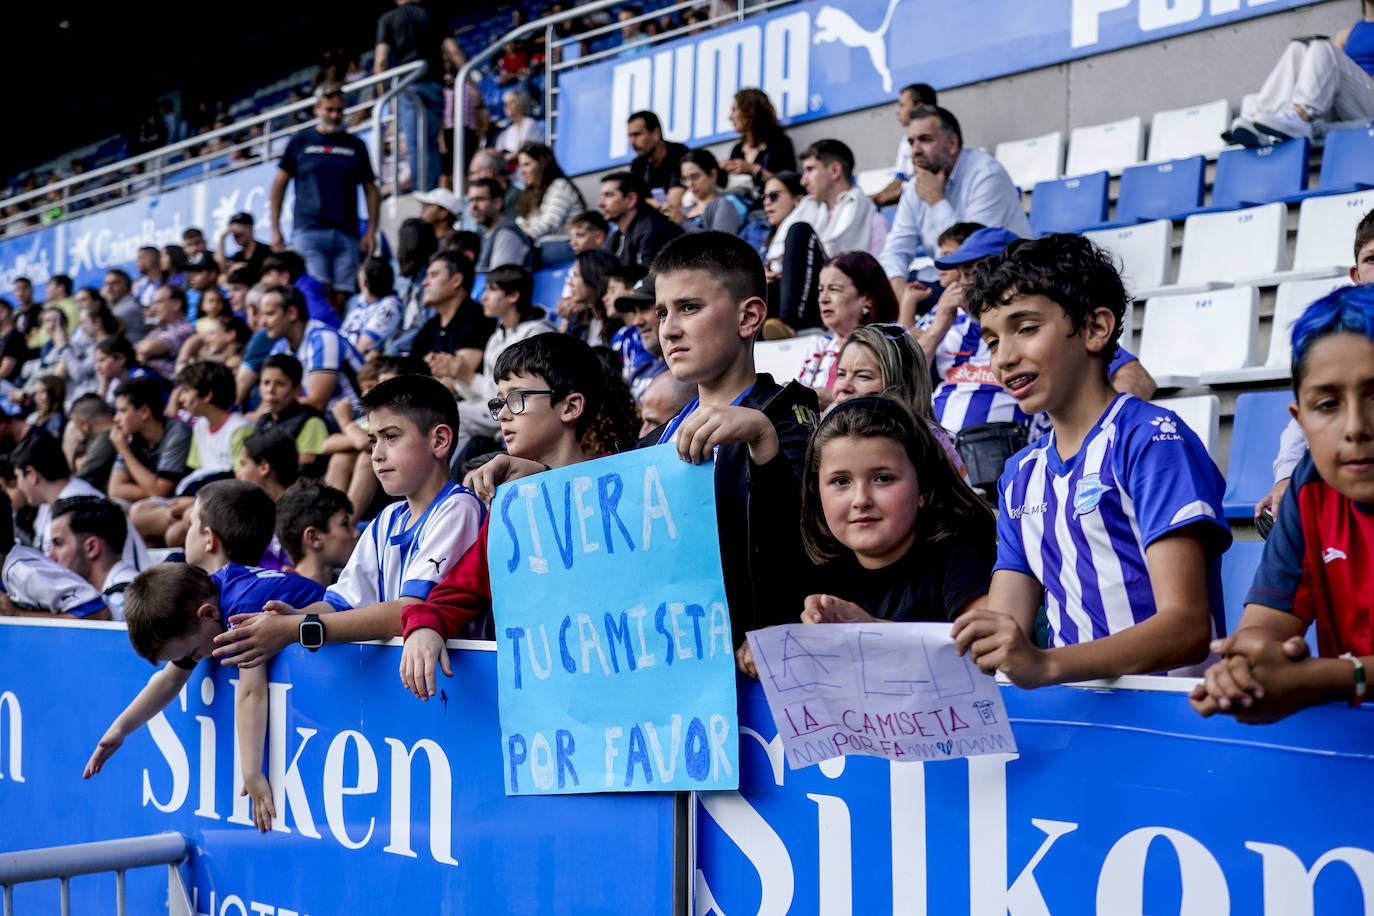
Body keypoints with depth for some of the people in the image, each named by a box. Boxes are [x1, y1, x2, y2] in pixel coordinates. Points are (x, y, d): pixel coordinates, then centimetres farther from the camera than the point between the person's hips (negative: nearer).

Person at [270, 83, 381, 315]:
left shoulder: (355, 145, 14)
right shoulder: (301, 141, 9)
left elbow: (370, 188, 14)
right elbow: (280, 183, 11)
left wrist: (371, 231, 4)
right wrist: (275, 230, 5)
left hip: (347, 234, 2)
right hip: (309, 232, -2)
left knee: (340, 297, -1)